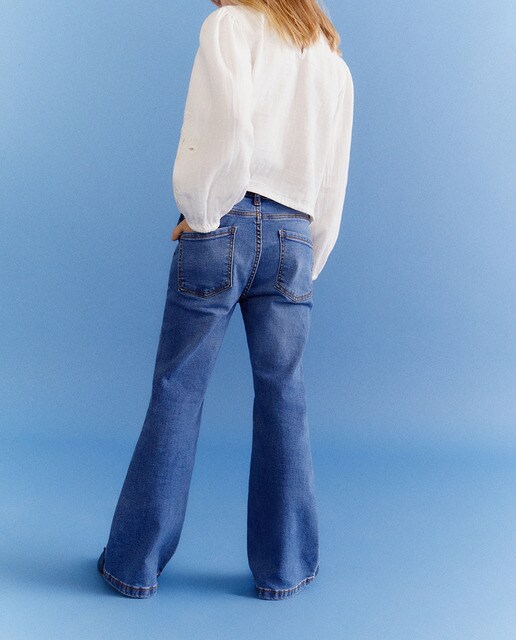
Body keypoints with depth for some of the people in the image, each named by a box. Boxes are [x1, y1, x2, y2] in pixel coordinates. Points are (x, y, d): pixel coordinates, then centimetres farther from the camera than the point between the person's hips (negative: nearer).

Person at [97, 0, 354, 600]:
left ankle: (134, 562, 13)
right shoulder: (336, 64, 23)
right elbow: (331, 195, 17)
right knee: (283, 401, 6)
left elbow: (227, 124, -15)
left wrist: (200, 211, -5)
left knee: (176, 393, 1)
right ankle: (283, 567, 15)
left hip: (227, 229, -4)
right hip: (294, 240, 4)